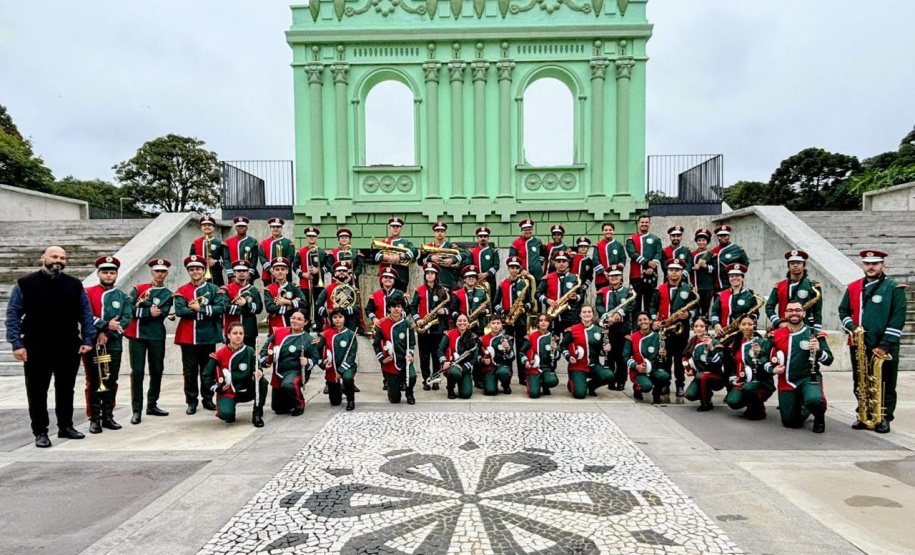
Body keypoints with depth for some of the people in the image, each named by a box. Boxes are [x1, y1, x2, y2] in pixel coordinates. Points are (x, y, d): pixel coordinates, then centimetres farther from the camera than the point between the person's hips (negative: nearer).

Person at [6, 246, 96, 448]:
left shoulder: (75, 285, 6)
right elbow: (13, 315, -2)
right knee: (37, 391, 4)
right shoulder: (25, 284, -1)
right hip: (37, 348, -2)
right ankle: (40, 432, 14)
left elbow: (86, 314, 8)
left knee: (66, 389, 12)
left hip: (69, 347, 3)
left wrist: (87, 340, 0)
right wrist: (17, 344, -9)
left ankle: (66, 426, 24)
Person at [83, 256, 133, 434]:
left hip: (114, 346, 2)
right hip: (92, 345, -2)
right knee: (93, 383, 3)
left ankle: (108, 417, 17)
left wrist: (108, 334, -13)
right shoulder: (87, 294, 4)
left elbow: (126, 319, -1)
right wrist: (106, 325, -19)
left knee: (111, 382, 7)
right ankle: (94, 419, 9)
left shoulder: (123, 297, 10)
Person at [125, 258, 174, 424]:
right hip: (136, 335, -1)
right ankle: (137, 410, 4)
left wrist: (141, 306, -14)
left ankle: (152, 405, 23)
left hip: (156, 337, 1)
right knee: (137, 372, -2)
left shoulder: (168, 294, 5)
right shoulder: (139, 288, 7)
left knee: (157, 371, 8)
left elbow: (160, 315, -10)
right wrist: (149, 312, -16)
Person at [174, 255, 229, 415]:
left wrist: (199, 308, -14)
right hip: (188, 336, 0)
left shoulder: (214, 289, 4)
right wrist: (206, 310, -13)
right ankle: (191, 401, 16)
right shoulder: (182, 291, 3)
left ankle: (207, 399, 22)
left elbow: (221, 308, -11)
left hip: (208, 335, 0)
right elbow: (180, 311, -12)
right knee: (190, 370, 6)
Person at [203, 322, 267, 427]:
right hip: (227, 392, -1)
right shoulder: (220, 355, -7)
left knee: (262, 381, -28)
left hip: (246, 391, 2)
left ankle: (257, 415, -14)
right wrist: (217, 388, -5)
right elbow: (207, 374, 3)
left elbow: (256, 370, -8)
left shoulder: (250, 352, -3)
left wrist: (258, 373, -31)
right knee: (226, 415, -29)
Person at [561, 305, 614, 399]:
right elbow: (563, 345, 5)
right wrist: (568, 357, -11)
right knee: (580, 394, -21)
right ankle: (572, 384, 19)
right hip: (577, 366, -3)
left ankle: (590, 385, 6)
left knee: (609, 376, -27)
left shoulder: (599, 331, 7)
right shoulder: (572, 330, -3)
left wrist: (605, 350, -6)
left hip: (594, 365, 3)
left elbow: (600, 351, 16)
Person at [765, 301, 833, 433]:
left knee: (814, 400, -36)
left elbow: (829, 361, -6)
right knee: (790, 423, 4)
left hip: (809, 378, -2)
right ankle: (800, 406, 39)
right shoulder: (776, 335, 2)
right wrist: (772, 369, -9)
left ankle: (819, 418, 1)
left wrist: (818, 350, -25)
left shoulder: (814, 334, -3)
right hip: (786, 382, 2)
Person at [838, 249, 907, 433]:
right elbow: (843, 310, 13)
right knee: (860, 383, 10)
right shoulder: (852, 288, 9)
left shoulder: (894, 288, -3)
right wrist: (851, 327, -7)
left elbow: (898, 317, -9)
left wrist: (886, 344, -15)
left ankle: (884, 418, 16)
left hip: (884, 347, -3)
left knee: (885, 384, 5)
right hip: (858, 345, 4)